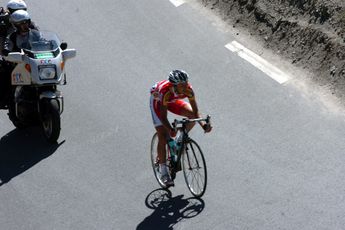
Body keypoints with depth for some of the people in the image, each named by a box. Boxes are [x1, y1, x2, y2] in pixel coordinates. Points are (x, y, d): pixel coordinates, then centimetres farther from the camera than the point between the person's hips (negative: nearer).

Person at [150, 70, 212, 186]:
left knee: (192, 115, -21)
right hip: (157, 101, -4)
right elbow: (163, 117, -39)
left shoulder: (188, 89, -31)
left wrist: (203, 124, -43)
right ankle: (163, 172, -5)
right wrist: (170, 129, -56)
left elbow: (195, 111, -26)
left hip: (172, 100, 4)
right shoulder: (165, 91, -42)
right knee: (163, 136, -14)